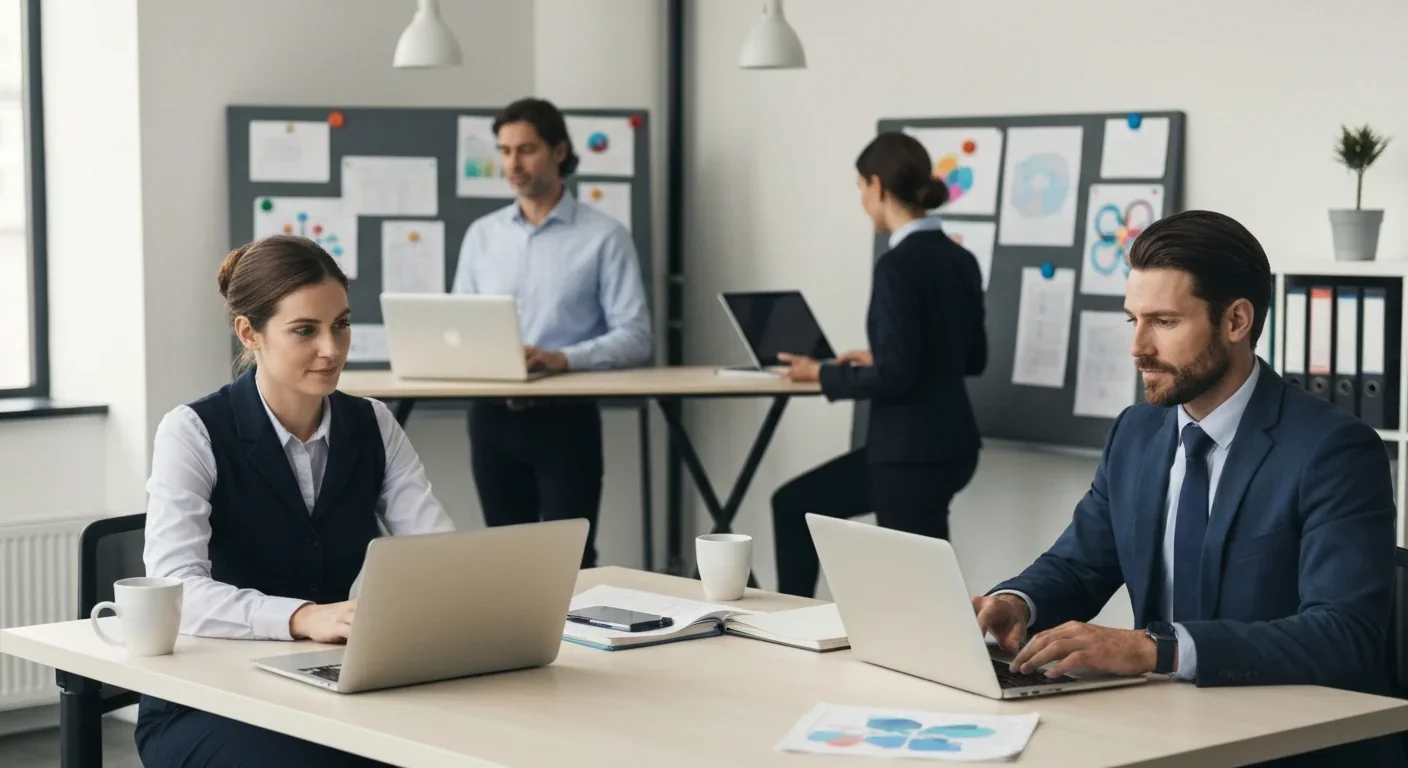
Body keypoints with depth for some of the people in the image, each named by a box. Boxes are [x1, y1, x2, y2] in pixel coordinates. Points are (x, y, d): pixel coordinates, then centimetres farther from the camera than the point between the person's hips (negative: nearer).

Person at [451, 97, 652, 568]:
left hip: (565, 418, -4)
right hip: (493, 419, 4)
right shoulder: (482, 235, 11)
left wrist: (562, 359, -25)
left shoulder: (604, 236, -3)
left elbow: (635, 338, -10)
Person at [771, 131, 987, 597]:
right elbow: (972, 358, 18)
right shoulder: (960, 260, 8)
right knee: (795, 505, 22)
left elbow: (896, 377, -22)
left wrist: (822, 375, -7)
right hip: (948, 442, 10)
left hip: (913, 450, -10)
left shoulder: (898, 265, -19)